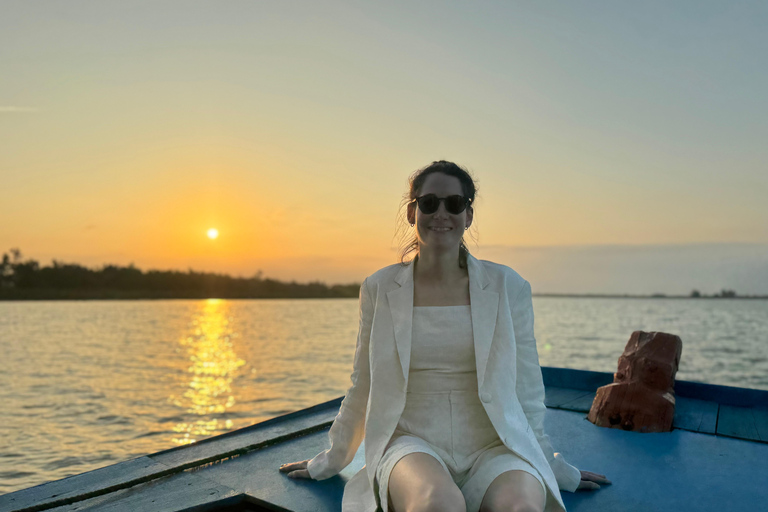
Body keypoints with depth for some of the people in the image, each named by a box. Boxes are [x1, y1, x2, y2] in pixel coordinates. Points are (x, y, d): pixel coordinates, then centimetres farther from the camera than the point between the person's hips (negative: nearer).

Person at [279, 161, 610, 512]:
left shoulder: (507, 287, 3)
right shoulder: (380, 289, 4)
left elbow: (526, 392, 10)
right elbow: (363, 390, 14)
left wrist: (554, 470, 15)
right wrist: (327, 463, 21)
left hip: (492, 446, 1)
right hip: (412, 441, 0)